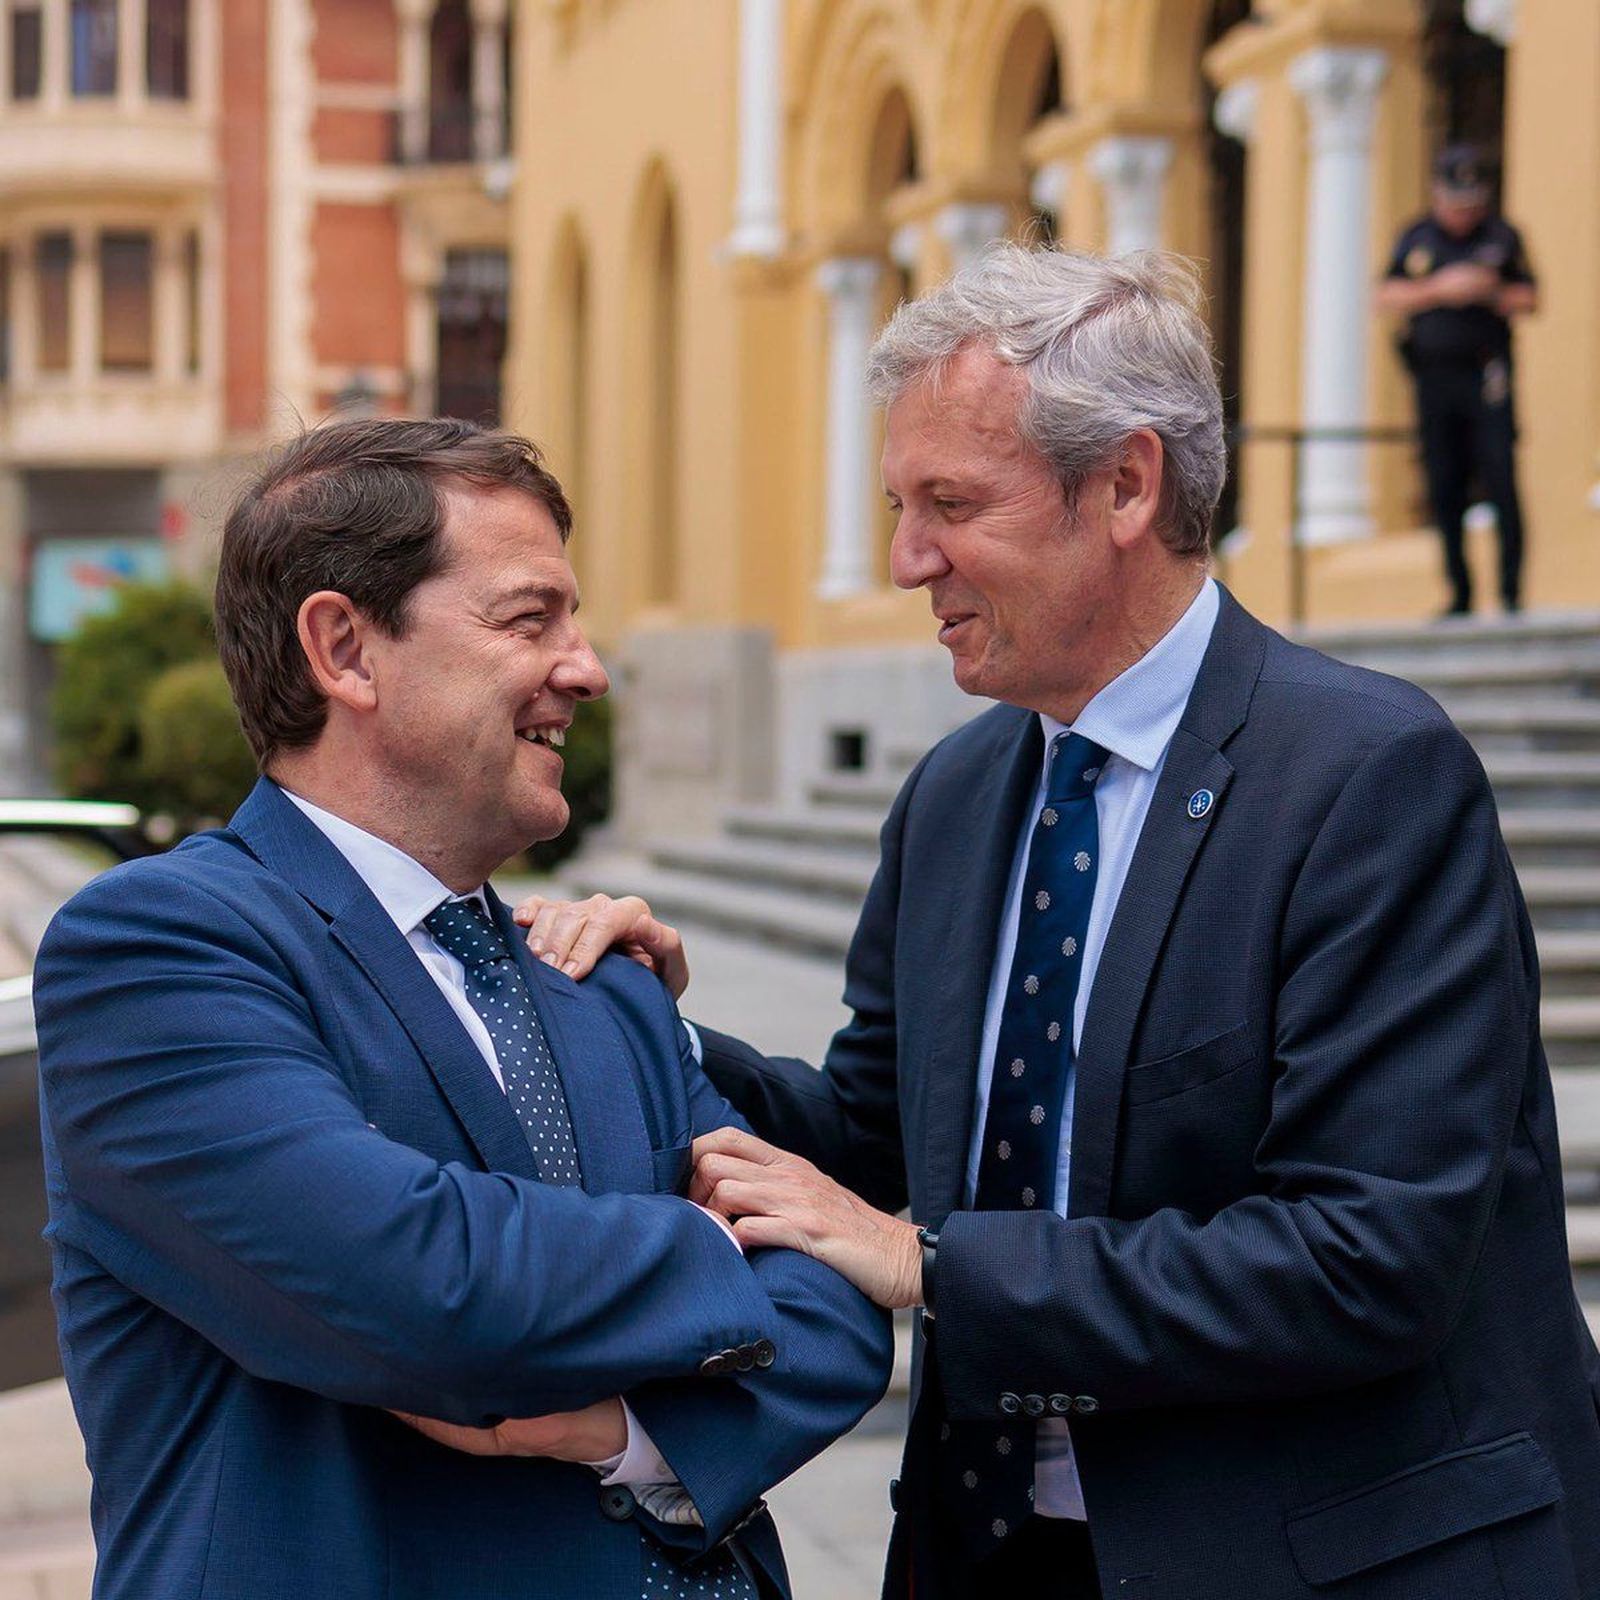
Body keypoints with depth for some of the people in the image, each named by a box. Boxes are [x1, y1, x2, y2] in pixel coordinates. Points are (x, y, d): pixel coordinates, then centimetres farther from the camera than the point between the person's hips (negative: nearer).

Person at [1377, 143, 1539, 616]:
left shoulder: (1503, 236, 6)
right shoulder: (1416, 237, 10)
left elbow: (1530, 300, 5)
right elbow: (1388, 298, 2)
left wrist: (1492, 292, -13)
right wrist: (1440, 289, -11)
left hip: (1487, 376, -2)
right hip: (1434, 377, 2)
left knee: (1502, 482, -11)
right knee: (1444, 490, 3)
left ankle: (1511, 591, -7)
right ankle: (1460, 594, 10)